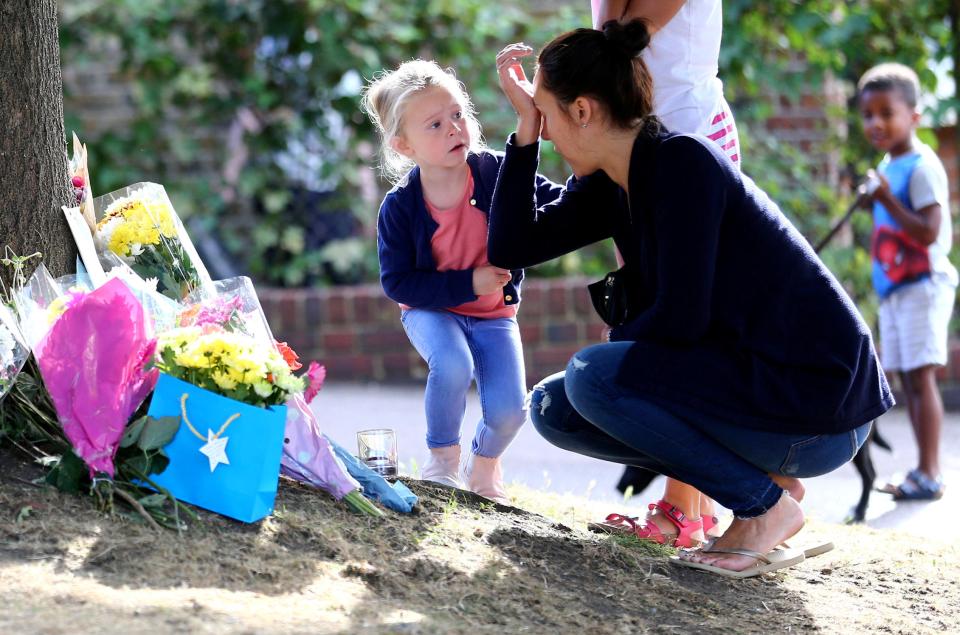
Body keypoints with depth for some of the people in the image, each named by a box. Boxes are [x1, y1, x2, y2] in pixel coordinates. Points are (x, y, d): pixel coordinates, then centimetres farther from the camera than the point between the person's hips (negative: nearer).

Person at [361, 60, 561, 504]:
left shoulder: (496, 173, -15)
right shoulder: (399, 207, -18)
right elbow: (396, 282, -16)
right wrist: (467, 284, -24)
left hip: (494, 312, 2)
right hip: (431, 309, -2)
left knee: (508, 409, -15)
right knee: (453, 367, -34)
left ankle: (484, 464, 22)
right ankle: (442, 460, -5)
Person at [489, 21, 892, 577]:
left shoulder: (681, 163, -18)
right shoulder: (609, 188, 8)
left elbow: (680, 317, -22)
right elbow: (511, 248, 6)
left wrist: (606, 358, -4)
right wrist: (525, 128, 3)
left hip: (820, 400, -9)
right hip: (752, 383, 9)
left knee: (593, 380, -21)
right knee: (554, 408, 6)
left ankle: (768, 504, -8)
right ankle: (761, 477, 7)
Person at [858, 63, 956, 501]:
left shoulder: (922, 167, -14)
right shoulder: (888, 166, 14)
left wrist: (888, 201, -24)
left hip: (923, 284, -9)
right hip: (894, 288, 9)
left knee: (920, 376, -11)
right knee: (907, 379, 9)